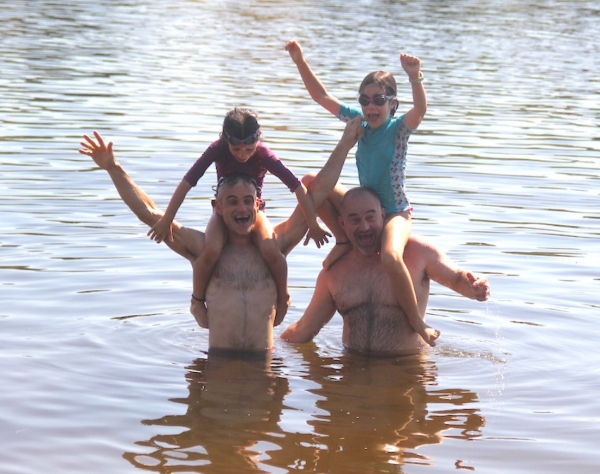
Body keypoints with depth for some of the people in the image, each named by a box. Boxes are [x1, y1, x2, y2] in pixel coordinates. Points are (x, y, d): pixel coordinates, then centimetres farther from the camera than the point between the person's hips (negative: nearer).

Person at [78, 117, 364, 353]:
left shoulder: (274, 246, 9)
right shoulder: (205, 249, 7)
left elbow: (316, 194, 12)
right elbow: (148, 212, 5)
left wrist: (344, 145, 13)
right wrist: (113, 169, 0)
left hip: (264, 363, 1)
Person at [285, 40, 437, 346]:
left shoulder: (399, 129, -12)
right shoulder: (359, 122, 3)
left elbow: (420, 109, -34)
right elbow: (322, 96, 5)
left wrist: (415, 77, -51)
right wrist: (300, 62, -4)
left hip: (395, 212, -6)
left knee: (390, 258, -36)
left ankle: (417, 323, -19)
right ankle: (344, 240, 9)